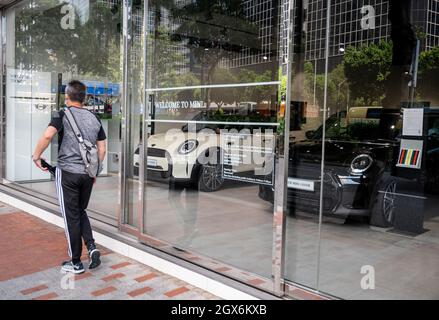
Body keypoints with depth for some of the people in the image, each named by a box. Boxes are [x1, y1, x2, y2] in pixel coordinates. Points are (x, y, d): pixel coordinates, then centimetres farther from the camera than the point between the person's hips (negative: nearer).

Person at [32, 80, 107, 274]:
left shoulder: (63, 115, -6)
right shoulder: (94, 118, 10)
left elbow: (47, 136, -22)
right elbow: (102, 148, 11)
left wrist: (36, 156, -8)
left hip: (68, 172, -5)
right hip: (88, 174, 5)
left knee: (71, 217, 4)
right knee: (81, 212, 22)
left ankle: (75, 263, 14)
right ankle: (92, 248, 6)